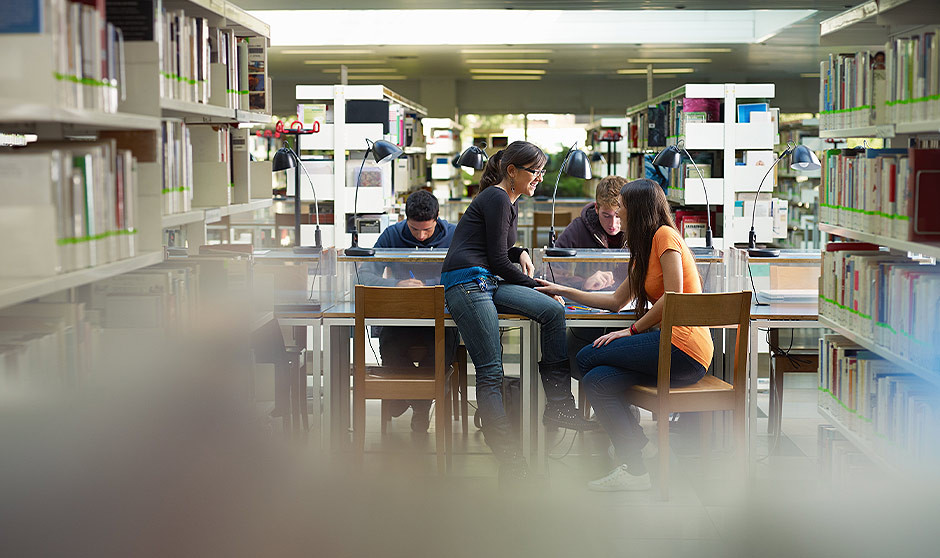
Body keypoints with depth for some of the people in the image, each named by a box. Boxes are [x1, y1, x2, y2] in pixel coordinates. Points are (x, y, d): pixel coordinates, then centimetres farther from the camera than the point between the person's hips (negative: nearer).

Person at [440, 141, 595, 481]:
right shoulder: (497, 199, -6)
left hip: (488, 283, 9)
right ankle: (510, 460, -15)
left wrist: (519, 252, 13)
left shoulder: (506, 201, 23)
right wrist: (535, 284, 1)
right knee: (491, 374, -14)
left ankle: (558, 406, -11)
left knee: (553, 310, -12)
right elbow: (498, 262, -8)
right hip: (467, 283, -9)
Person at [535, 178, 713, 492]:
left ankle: (634, 469, -8)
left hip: (684, 348, -9)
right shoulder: (645, 250, 24)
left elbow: (674, 297, -16)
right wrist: (564, 291, 29)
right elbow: (616, 301, 27)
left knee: (588, 357, -10)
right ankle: (634, 468, -7)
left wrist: (633, 330, -10)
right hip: (672, 348, 9)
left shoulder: (665, 236, -6)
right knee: (596, 380, -5)